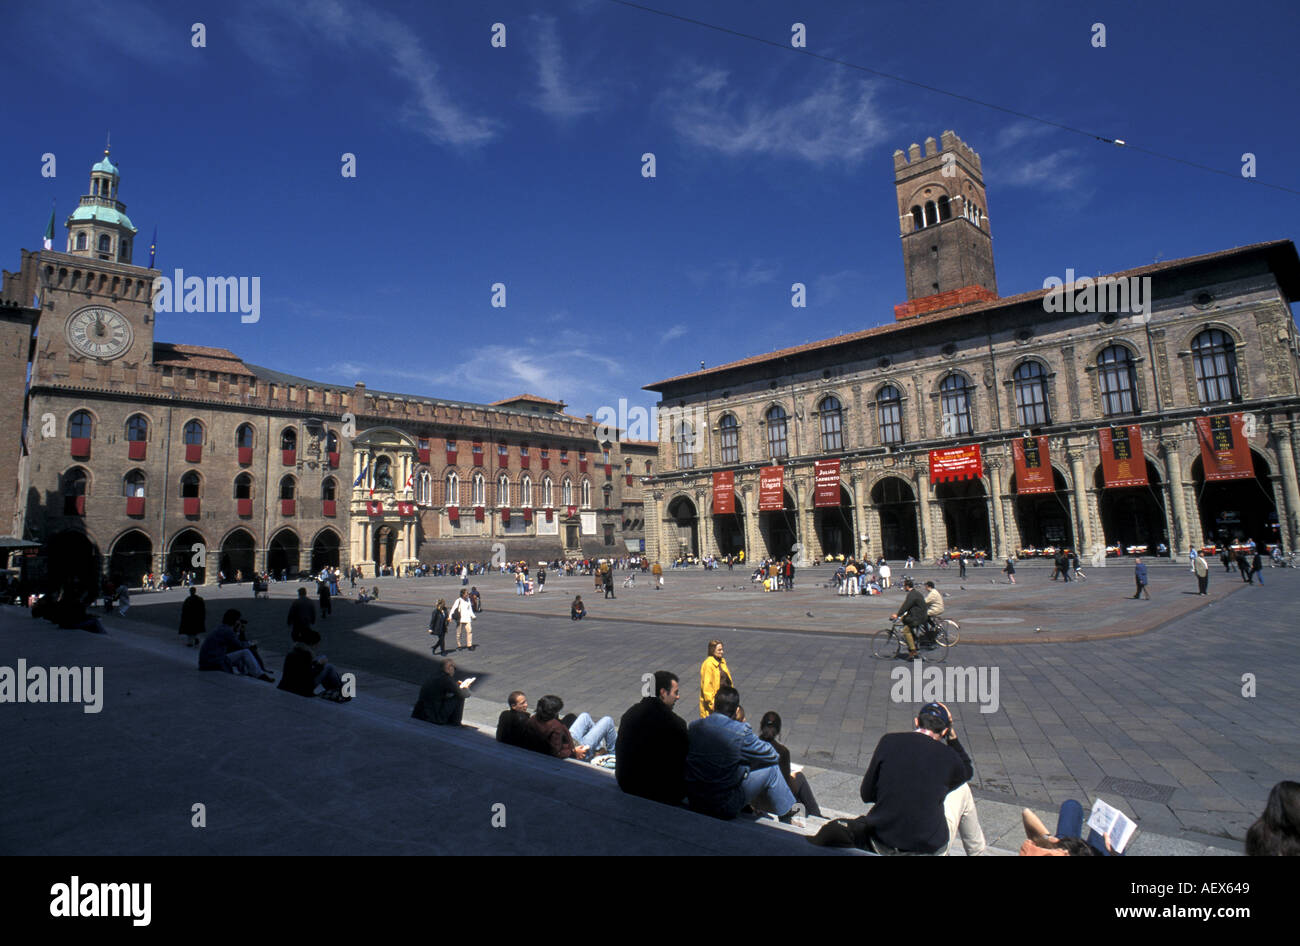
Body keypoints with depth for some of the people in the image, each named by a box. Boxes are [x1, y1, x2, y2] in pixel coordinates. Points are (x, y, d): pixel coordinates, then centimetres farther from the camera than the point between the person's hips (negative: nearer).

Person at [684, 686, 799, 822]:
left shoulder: (694, 726, -4)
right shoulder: (740, 731, -18)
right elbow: (773, 756, -5)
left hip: (693, 801, 6)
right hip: (725, 808, -5)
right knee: (771, 768, 10)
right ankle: (786, 813, 29)